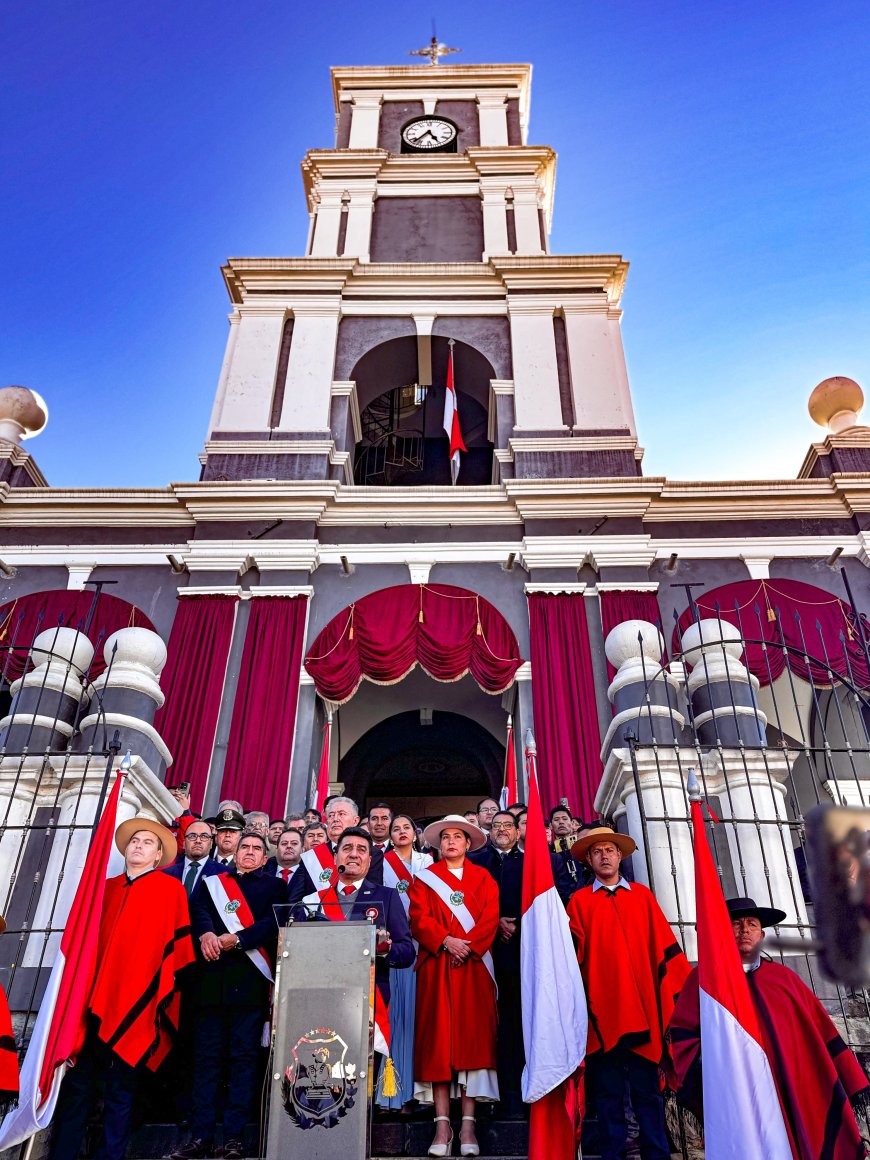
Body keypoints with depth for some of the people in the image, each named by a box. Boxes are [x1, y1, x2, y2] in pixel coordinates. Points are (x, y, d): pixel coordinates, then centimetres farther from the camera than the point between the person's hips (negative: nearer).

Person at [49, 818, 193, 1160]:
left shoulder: (170, 888, 1)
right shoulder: (106, 888, 15)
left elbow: (177, 945, -1)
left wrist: (162, 993, -6)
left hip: (136, 1003, -4)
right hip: (94, 1000, 4)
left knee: (120, 1090, 5)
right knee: (77, 1085, 6)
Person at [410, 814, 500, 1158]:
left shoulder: (483, 878, 13)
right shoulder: (425, 878, 13)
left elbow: (490, 917, 1)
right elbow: (419, 917, 0)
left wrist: (468, 946, -14)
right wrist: (446, 941, -14)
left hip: (473, 966, 0)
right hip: (436, 967, 0)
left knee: (472, 1036, -5)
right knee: (438, 1037, -4)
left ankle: (468, 1125, -1)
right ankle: (442, 1125, 1)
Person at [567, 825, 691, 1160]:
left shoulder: (642, 895, 12)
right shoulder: (580, 900, 7)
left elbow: (664, 944, 8)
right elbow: (574, 953, 2)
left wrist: (684, 987, 0)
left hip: (642, 1007, 1)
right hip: (602, 1008, -1)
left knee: (647, 1088, 4)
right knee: (608, 1091, 6)